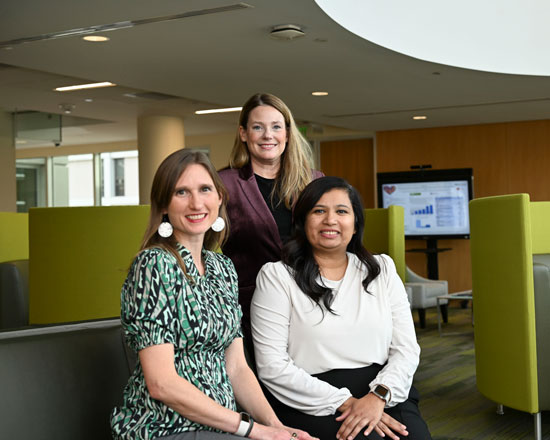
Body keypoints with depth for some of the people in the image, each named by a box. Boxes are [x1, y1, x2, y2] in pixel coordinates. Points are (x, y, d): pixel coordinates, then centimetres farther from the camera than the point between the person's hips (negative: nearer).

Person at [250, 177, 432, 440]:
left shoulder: (382, 269, 14)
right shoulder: (276, 277, 2)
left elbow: (406, 348, 7)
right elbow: (272, 367, -6)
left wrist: (378, 396, -12)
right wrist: (344, 403, -13)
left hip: (385, 395, 4)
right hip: (311, 405, -3)